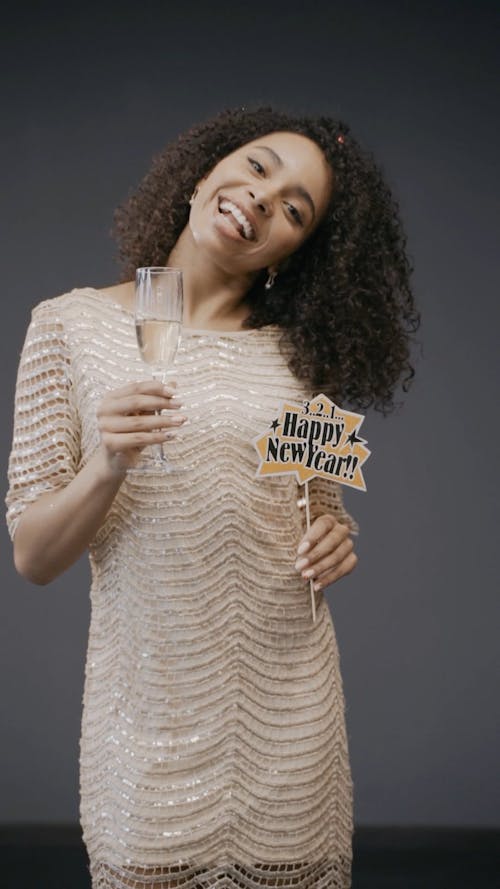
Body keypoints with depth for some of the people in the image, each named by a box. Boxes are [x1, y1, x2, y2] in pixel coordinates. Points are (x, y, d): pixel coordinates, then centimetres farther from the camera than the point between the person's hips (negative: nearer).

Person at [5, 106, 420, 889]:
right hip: (151, 708, -2)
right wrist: (108, 465, -22)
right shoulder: (72, 323, -2)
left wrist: (335, 538, -7)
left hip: (288, 709, 2)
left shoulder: (299, 353, 4)